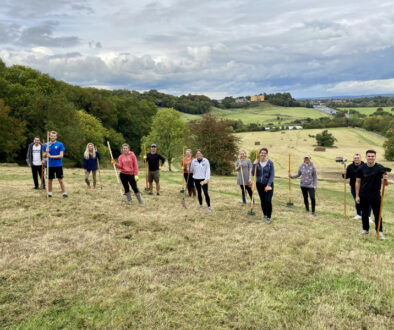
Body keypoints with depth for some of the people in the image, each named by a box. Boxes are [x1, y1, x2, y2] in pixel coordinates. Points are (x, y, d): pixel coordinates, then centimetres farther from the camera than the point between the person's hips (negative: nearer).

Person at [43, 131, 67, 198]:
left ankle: (64, 193, 4)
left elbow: (61, 155, -9)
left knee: (60, 180, -2)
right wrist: (46, 152, -13)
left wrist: (51, 156, -16)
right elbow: (44, 155, 8)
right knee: (50, 180, 10)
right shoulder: (46, 145, 6)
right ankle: (49, 193, 23)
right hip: (50, 165, 3)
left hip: (58, 165, -3)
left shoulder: (60, 144, -3)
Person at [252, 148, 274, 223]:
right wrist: (254, 165, -17)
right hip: (259, 184, 3)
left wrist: (268, 185, -17)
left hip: (268, 184, -3)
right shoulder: (257, 162, -1)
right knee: (262, 200, 11)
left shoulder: (270, 163, -9)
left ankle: (268, 217, 2)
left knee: (268, 200, -11)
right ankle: (264, 215, 30)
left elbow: (272, 175, -10)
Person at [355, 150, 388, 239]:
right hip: (363, 195, 2)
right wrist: (357, 195, -1)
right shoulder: (361, 168, -2)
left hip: (375, 195, -2)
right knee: (364, 213, 11)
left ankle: (380, 231, 10)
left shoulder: (380, 168, -6)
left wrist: (385, 179, -29)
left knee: (377, 213, 0)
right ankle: (365, 229, 26)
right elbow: (358, 182, 2)